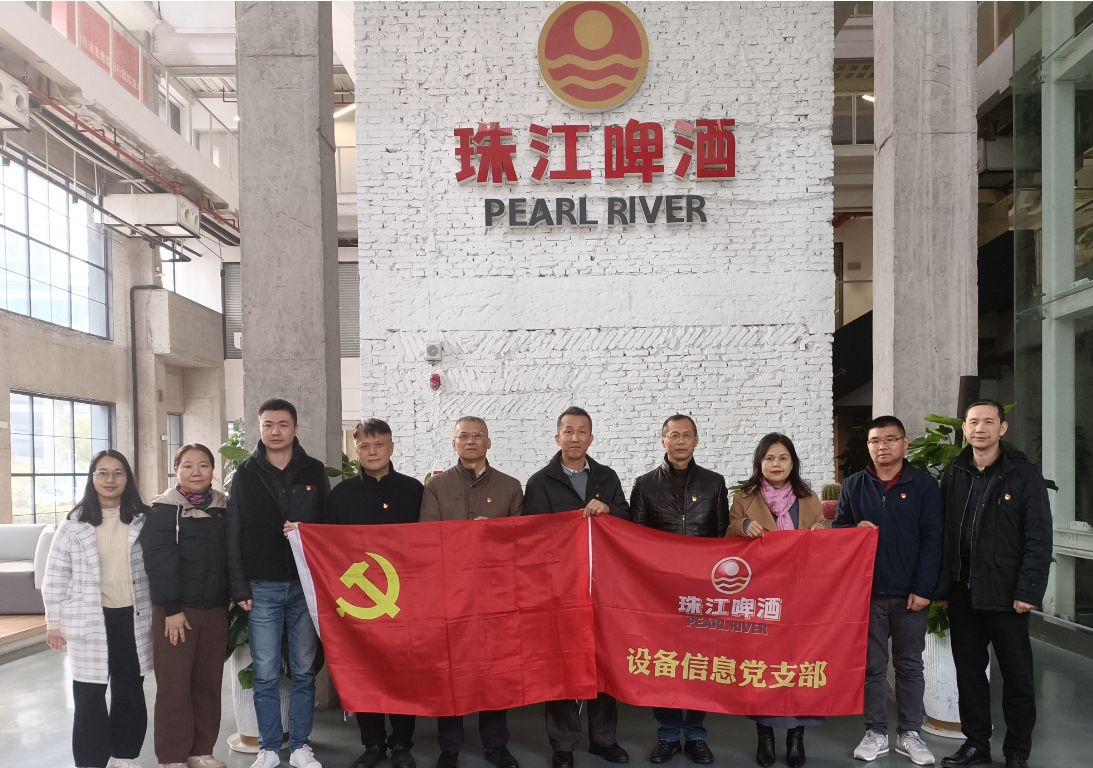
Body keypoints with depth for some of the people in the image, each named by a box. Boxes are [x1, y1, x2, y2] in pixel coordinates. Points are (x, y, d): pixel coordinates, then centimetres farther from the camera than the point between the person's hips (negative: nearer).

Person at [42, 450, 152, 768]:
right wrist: (54, 622, -2)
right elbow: (56, 575, 0)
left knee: (130, 691, 12)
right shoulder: (74, 524, -3)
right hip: (89, 621, -2)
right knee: (89, 694, 4)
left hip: (133, 618, 2)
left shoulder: (142, 522, 2)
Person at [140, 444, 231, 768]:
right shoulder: (163, 510, -6)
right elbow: (160, 562, -11)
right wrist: (172, 608, -14)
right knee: (174, 685, 2)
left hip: (215, 608, 4)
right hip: (175, 610, -4)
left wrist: (233, 596, 5)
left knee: (208, 682, 10)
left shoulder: (223, 507, 8)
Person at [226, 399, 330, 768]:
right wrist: (240, 588, -4)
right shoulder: (245, 474, 5)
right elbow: (234, 536, 3)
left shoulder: (314, 471, 6)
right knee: (265, 674, 5)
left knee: (303, 671, 8)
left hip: (305, 585, 1)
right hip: (262, 587, 0)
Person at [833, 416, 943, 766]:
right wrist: (855, 529, -13)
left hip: (910, 594, -1)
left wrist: (923, 589, -10)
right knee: (872, 665, 8)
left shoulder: (924, 485, 0)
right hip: (867, 592, 2)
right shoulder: (854, 485, 7)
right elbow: (837, 529, 11)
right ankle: (876, 732, 18)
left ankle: (909, 733, 21)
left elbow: (932, 540, -4)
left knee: (910, 665, 9)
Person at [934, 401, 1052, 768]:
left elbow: (1039, 538, -9)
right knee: (968, 671, 12)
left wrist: (1028, 592, -15)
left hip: (1005, 595, -4)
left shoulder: (1024, 474, -5)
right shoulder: (954, 475, 8)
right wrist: (942, 586, 5)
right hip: (962, 593, 4)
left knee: (1017, 676, 6)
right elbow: (942, 534, 9)